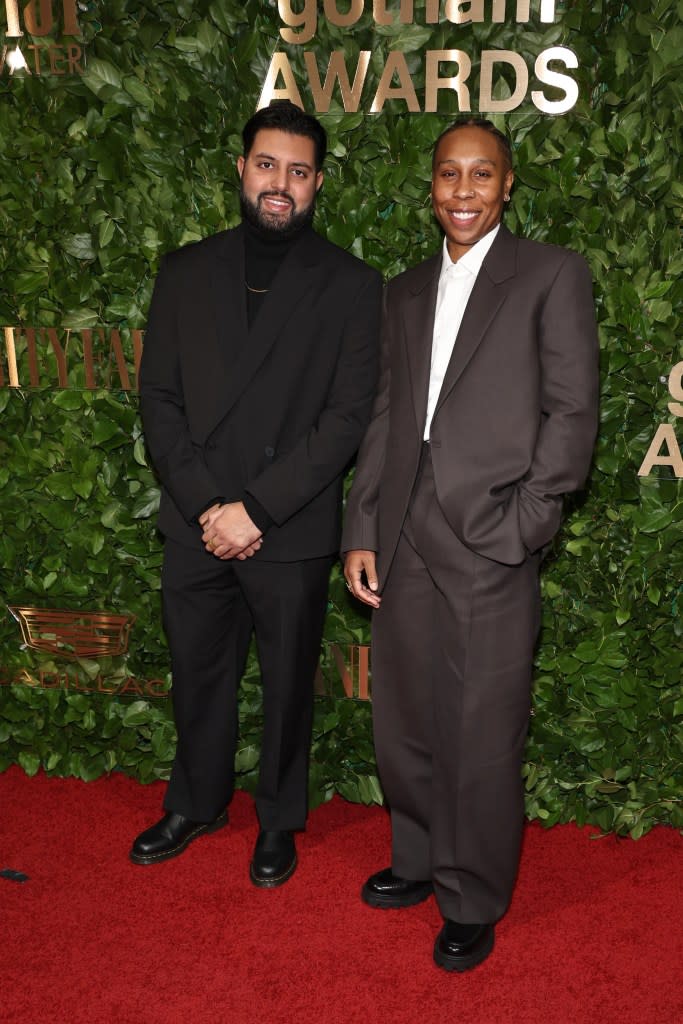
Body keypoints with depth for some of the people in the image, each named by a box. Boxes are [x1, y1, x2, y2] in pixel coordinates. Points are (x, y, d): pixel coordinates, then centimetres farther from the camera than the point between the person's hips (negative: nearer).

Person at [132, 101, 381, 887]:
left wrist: (256, 508, -15)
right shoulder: (185, 272, 7)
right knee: (197, 676, 17)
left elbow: (348, 415, -9)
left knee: (287, 684, 12)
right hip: (195, 526, 3)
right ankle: (196, 802, 40)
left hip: (292, 534, -2)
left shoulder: (351, 286, -2)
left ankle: (278, 820, 34)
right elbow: (158, 398, 3)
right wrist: (204, 504, -9)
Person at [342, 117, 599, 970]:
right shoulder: (405, 292, 18)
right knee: (402, 720, 14)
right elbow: (385, 418, 15)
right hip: (404, 541, 5)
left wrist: (524, 521, -12)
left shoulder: (552, 274, 3)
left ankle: (473, 902, 23)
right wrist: (361, 532, 7)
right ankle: (420, 859, 37)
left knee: (480, 733, 3)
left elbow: (572, 409, -3)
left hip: (490, 544, -5)